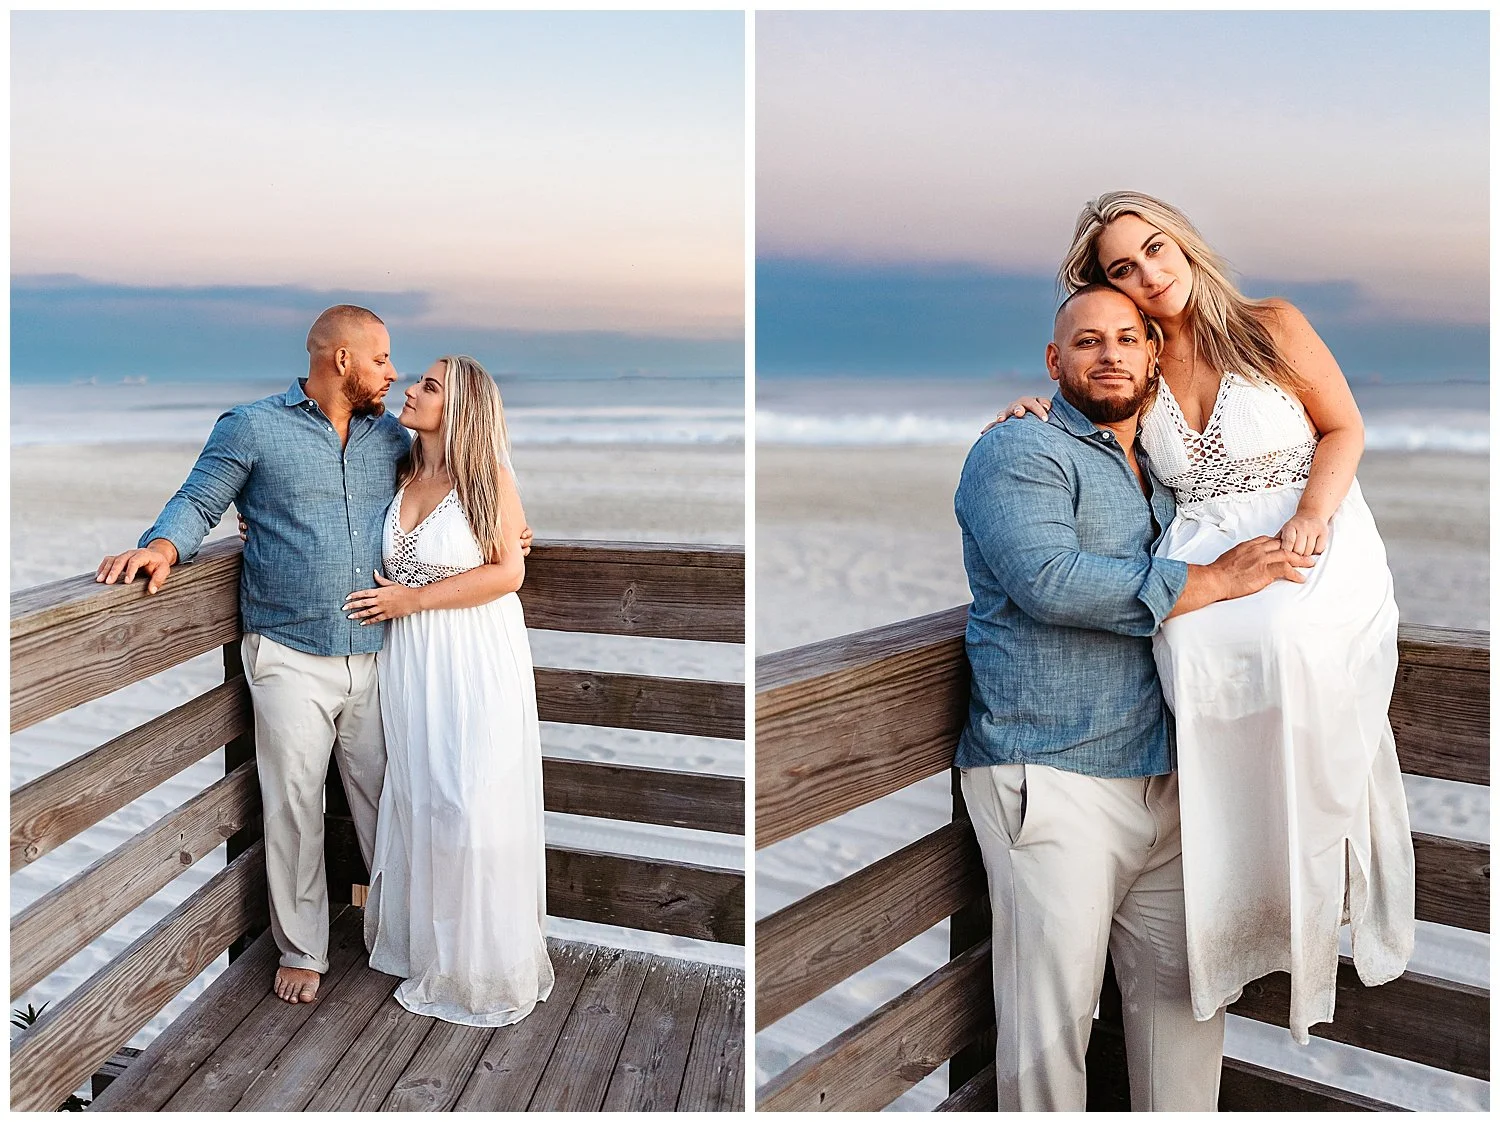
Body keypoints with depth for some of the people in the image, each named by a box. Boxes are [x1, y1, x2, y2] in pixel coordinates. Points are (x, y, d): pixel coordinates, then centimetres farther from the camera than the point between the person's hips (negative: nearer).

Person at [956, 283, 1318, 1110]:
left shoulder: (1159, 473, 20)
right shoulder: (1019, 453, -6)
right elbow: (1049, 580, -22)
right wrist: (1212, 581, -16)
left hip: (1163, 781, 8)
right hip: (1052, 784, -7)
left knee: (1188, 992, 14)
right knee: (1052, 1020, -2)